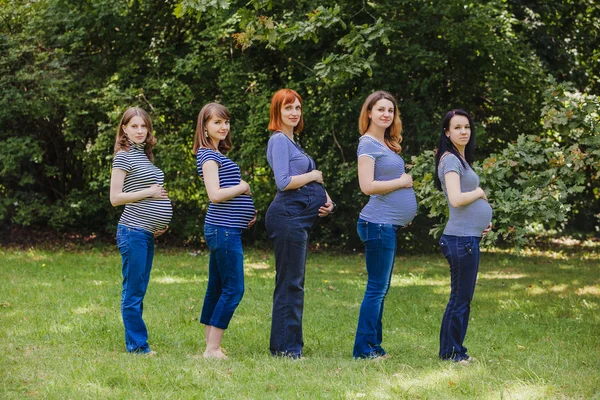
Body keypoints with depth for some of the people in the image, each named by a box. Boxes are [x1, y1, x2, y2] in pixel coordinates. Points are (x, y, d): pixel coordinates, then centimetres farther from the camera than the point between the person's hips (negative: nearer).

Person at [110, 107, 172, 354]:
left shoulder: (144, 156, 18)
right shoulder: (124, 156, -7)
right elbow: (115, 197, -12)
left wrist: (161, 221, 12)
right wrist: (149, 192, -13)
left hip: (148, 233, 9)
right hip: (133, 231, -9)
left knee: (138, 291, 12)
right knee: (133, 291, -4)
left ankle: (137, 345, 16)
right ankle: (138, 346, -1)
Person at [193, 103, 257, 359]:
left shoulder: (217, 154, 19)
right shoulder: (208, 155, -11)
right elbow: (215, 194, -21)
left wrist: (249, 210, 6)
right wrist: (244, 187, -8)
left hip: (223, 230, 10)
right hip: (224, 230, -10)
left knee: (216, 288, 12)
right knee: (233, 289, -10)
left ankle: (211, 347, 17)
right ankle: (212, 349, -9)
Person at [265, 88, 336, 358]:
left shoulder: (290, 141, 20)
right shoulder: (279, 140, -10)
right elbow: (284, 182, -21)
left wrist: (325, 200, 3)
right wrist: (314, 176, -7)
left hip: (298, 218, 10)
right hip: (288, 217, -10)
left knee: (293, 284, 13)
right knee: (290, 284, -7)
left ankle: (290, 346, 18)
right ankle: (285, 347, -2)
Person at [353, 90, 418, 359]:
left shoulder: (386, 144, 18)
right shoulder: (368, 144, -10)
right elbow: (367, 186, -19)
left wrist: (406, 211, 10)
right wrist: (401, 182, -10)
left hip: (389, 225, 10)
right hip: (379, 224, -10)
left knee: (381, 288, 12)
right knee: (377, 288, -7)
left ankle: (374, 346, 18)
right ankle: (364, 349, -3)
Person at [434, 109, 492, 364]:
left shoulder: (462, 159, 18)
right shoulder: (450, 159, -12)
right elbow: (456, 199, -24)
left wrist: (484, 218, 7)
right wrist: (479, 193, -6)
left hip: (469, 237, 10)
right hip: (461, 238, -10)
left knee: (461, 297, 15)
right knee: (461, 298, -3)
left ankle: (454, 350, 23)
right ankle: (451, 353, 5)